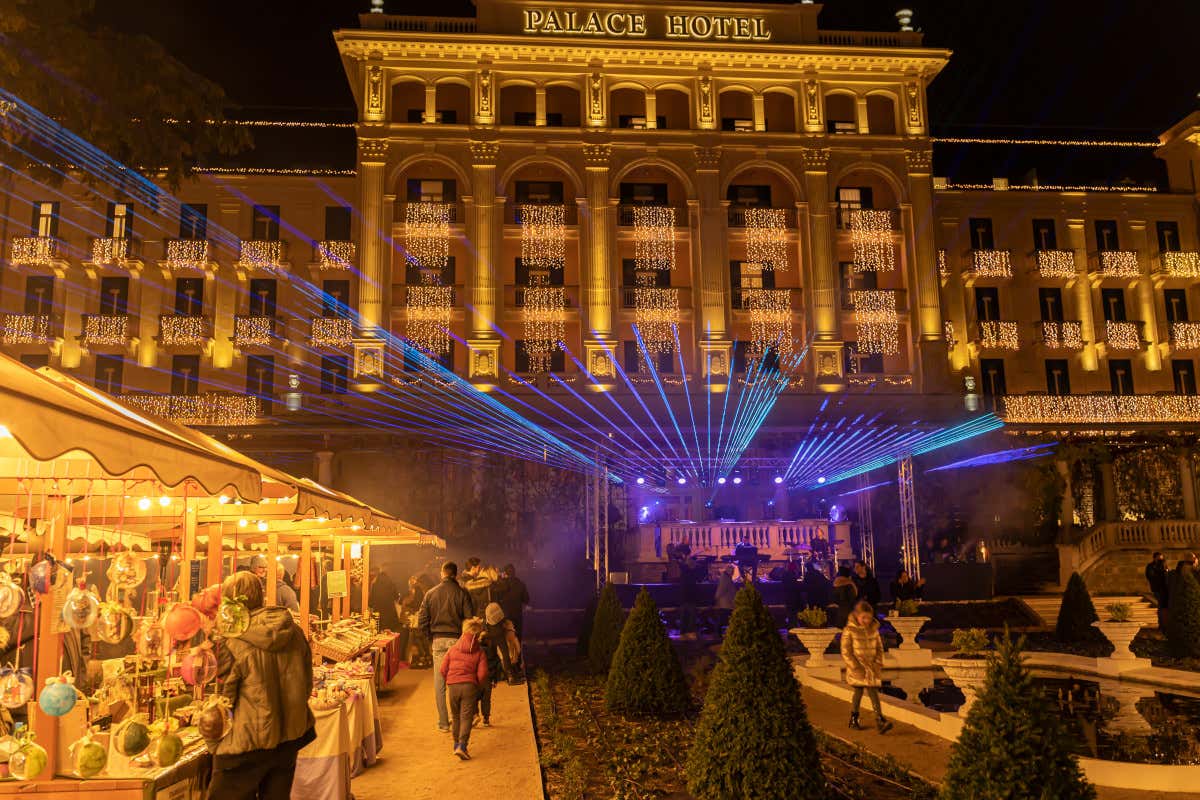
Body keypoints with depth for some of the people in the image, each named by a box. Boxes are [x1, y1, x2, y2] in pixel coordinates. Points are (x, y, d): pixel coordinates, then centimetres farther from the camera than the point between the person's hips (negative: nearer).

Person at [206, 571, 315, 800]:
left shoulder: (232, 644, -18)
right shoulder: (295, 632, -2)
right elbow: (306, 685, 8)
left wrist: (213, 744, 3)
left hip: (247, 745, -5)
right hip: (289, 740, 6)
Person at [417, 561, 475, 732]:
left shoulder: (430, 593, 2)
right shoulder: (462, 593, -5)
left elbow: (422, 621, 2)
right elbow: (470, 618, -8)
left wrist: (431, 640, 14)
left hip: (438, 641, 1)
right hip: (457, 640, -1)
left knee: (439, 684, 8)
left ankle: (443, 722, 11)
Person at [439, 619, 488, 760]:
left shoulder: (452, 649, 9)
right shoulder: (479, 652, 2)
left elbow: (442, 669, 6)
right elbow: (482, 674, -6)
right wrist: (478, 686, 13)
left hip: (453, 686, 3)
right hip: (470, 686, -3)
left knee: (456, 716, 18)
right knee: (466, 717, -2)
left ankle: (456, 743, 27)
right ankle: (462, 745, -16)